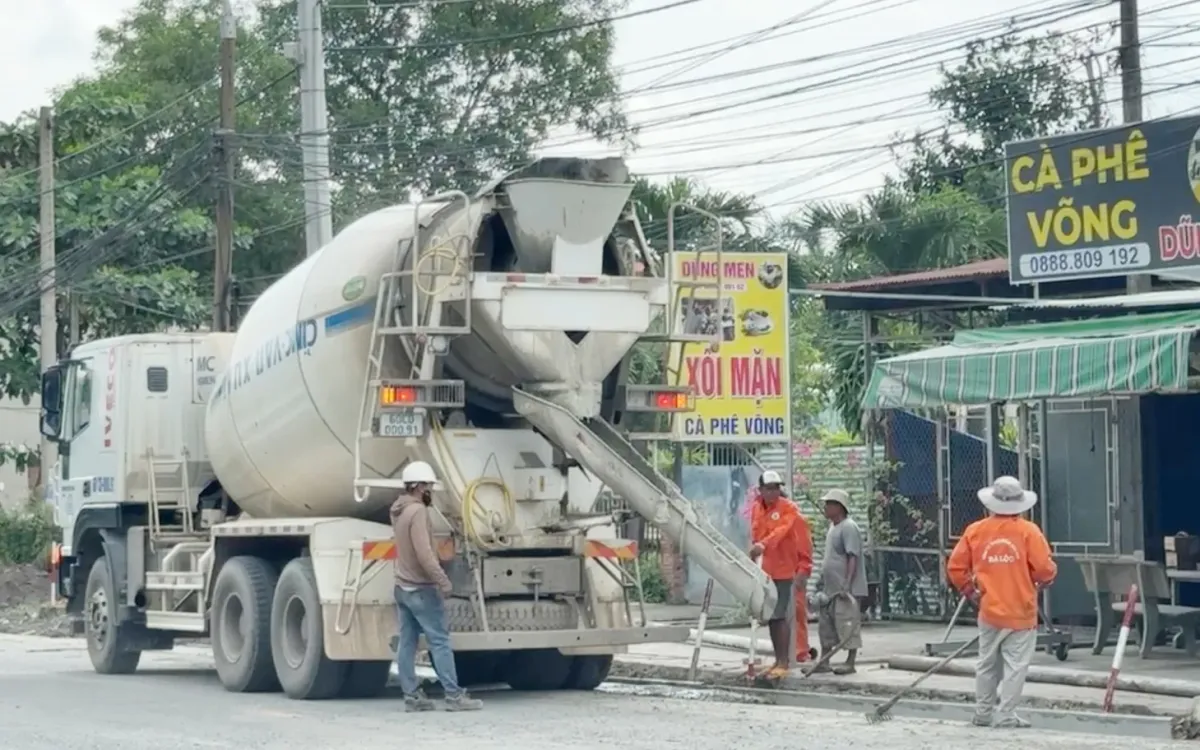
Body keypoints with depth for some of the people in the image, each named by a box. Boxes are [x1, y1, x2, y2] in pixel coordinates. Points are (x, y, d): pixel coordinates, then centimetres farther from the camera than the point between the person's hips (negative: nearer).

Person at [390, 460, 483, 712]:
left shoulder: (399, 510, 10)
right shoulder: (417, 511, -19)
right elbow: (423, 552, -26)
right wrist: (442, 580, -24)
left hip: (403, 587, 9)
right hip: (421, 588, -9)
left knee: (407, 643, 6)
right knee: (440, 642, -7)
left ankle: (412, 696, 6)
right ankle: (454, 696, -8)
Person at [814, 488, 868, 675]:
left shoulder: (848, 528, -15)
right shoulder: (833, 527, 15)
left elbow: (852, 558, -20)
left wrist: (847, 584, -25)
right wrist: (822, 580, 22)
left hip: (845, 589, -10)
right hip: (830, 588, 10)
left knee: (848, 624, -4)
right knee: (826, 625, 13)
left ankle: (850, 663, 1)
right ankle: (824, 662, 20)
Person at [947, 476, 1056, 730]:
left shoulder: (975, 531, -1)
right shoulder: (1027, 531, -11)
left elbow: (955, 567, 2)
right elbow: (1045, 568, -14)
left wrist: (971, 592, 16)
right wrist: (1044, 580, 9)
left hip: (989, 611, 4)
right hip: (1020, 612, -4)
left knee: (987, 664, 16)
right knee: (1015, 665, 1)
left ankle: (983, 712, 23)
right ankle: (1006, 715, -3)